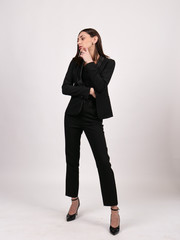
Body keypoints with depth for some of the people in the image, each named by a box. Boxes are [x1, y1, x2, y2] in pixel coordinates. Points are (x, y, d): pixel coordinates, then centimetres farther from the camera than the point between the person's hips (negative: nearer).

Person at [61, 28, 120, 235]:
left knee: (103, 161, -9)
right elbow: (65, 88, -2)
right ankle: (74, 200, 27)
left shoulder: (107, 62, 1)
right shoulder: (75, 62, 8)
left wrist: (89, 62, -11)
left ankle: (114, 210, 0)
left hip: (93, 117, -3)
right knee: (72, 159, 9)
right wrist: (88, 90, -11)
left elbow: (100, 85, -17)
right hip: (73, 114, 4)